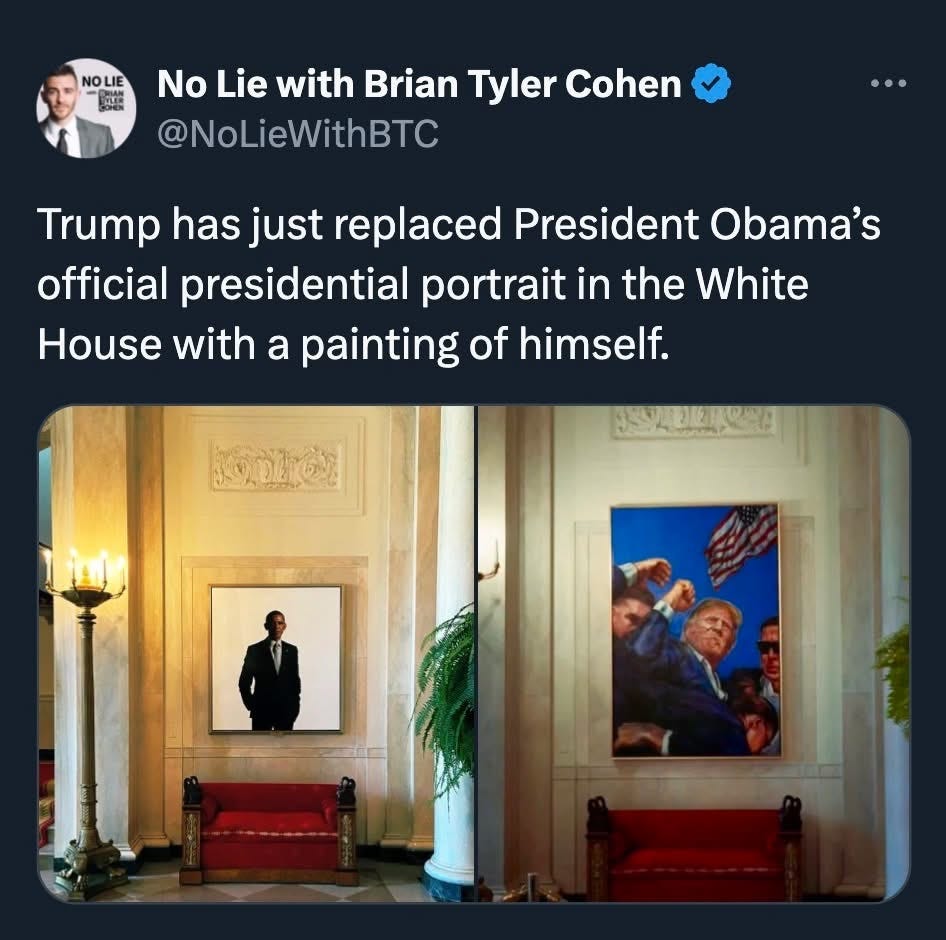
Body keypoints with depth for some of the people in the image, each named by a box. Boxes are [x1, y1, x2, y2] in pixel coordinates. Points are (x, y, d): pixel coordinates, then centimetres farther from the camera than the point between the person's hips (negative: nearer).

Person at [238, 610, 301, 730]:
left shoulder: (292, 650, 8)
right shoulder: (254, 650, -1)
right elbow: (244, 682, 2)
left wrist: (295, 705, 6)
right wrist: (251, 706, -2)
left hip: (286, 710, 2)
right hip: (262, 710, -2)